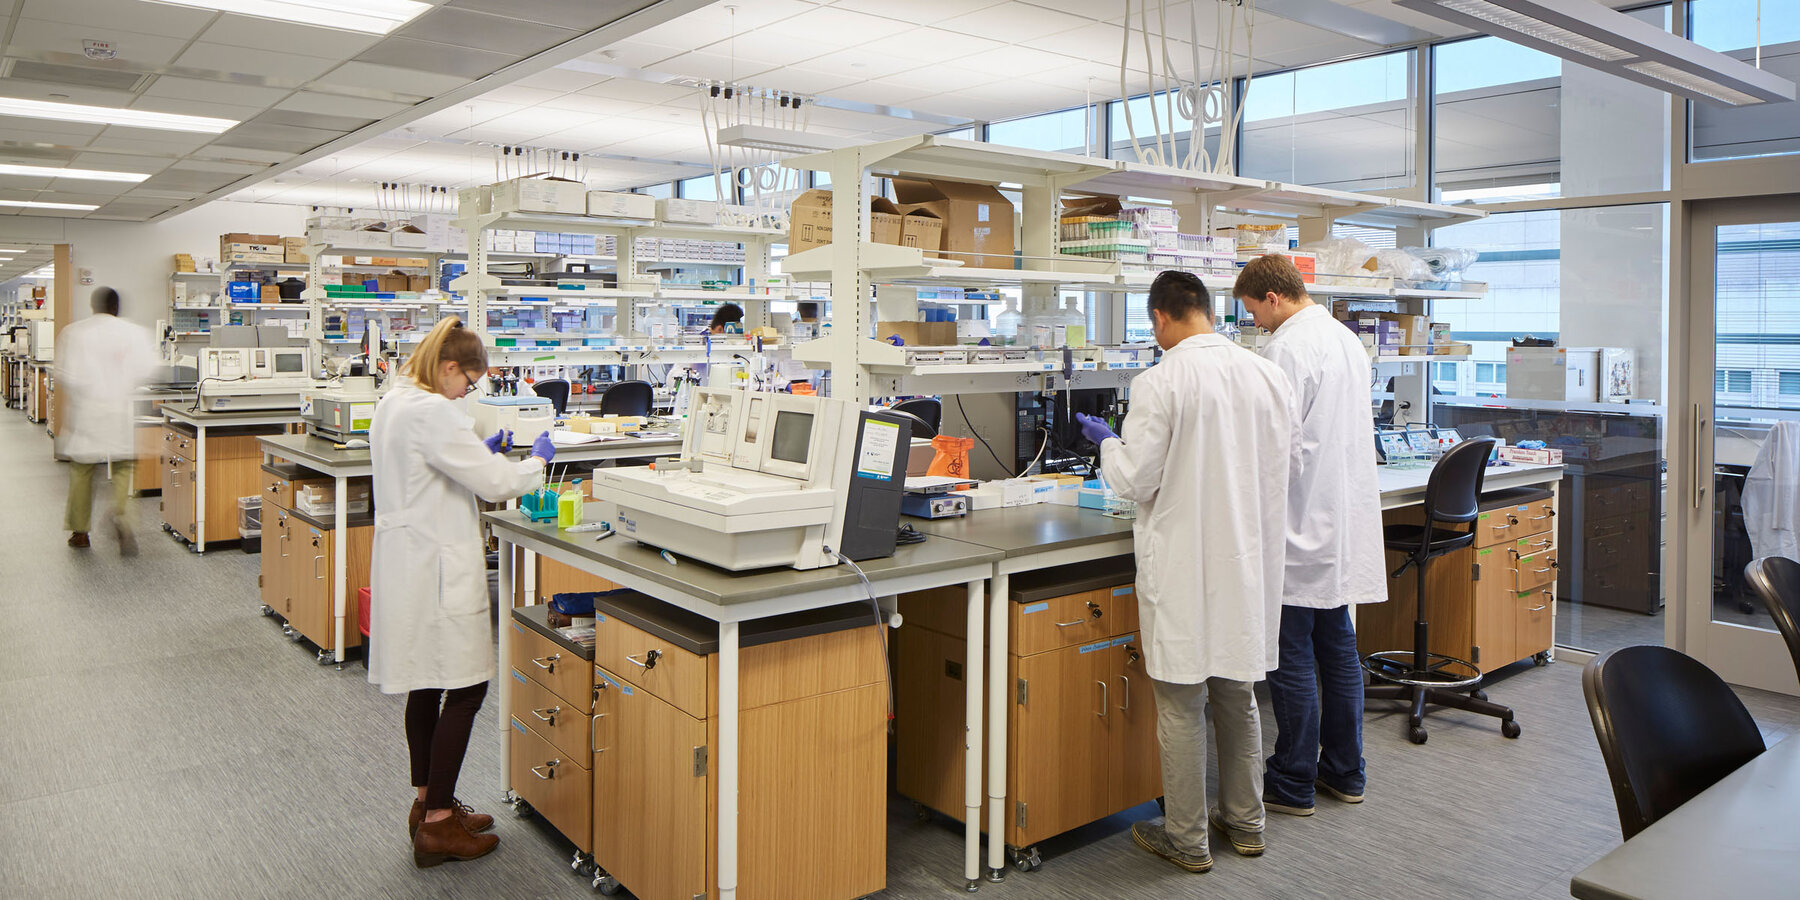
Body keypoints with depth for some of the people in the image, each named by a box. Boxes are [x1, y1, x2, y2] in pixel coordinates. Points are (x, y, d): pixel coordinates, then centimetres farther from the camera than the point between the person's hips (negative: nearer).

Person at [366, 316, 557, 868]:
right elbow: (491, 481, -20)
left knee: (427, 685, 18)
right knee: (465, 688, -3)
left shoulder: (393, 403, 12)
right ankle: (437, 826, 3)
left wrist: (482, 451, 17)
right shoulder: (432, 412, -20)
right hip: (437, 567, -11)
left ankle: (429, 802, 29)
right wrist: (537, 461, -3)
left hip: (407, 559, 11)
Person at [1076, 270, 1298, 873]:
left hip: (1185, 565, -6)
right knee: (1238, 695, 20)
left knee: (1181, 705, 6)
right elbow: (1287, 465, 11)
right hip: (1248, 559, 6)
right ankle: (1245, 822, 32)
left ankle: (1187, 839, 18)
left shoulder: (1159, 384, -16)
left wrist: (1106, 442, 6)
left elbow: (1135, 480, -13)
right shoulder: (1268, 375, 2)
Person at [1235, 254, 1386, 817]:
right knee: (1338, 648, 16)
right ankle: (1344, 771, 26)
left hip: (1300, 525, -9)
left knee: (1291, 658, -1)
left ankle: (1293, 785, 9)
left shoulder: (1287, 348, -16)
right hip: (1344, 518, 9)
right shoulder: (1347, 338, 13)